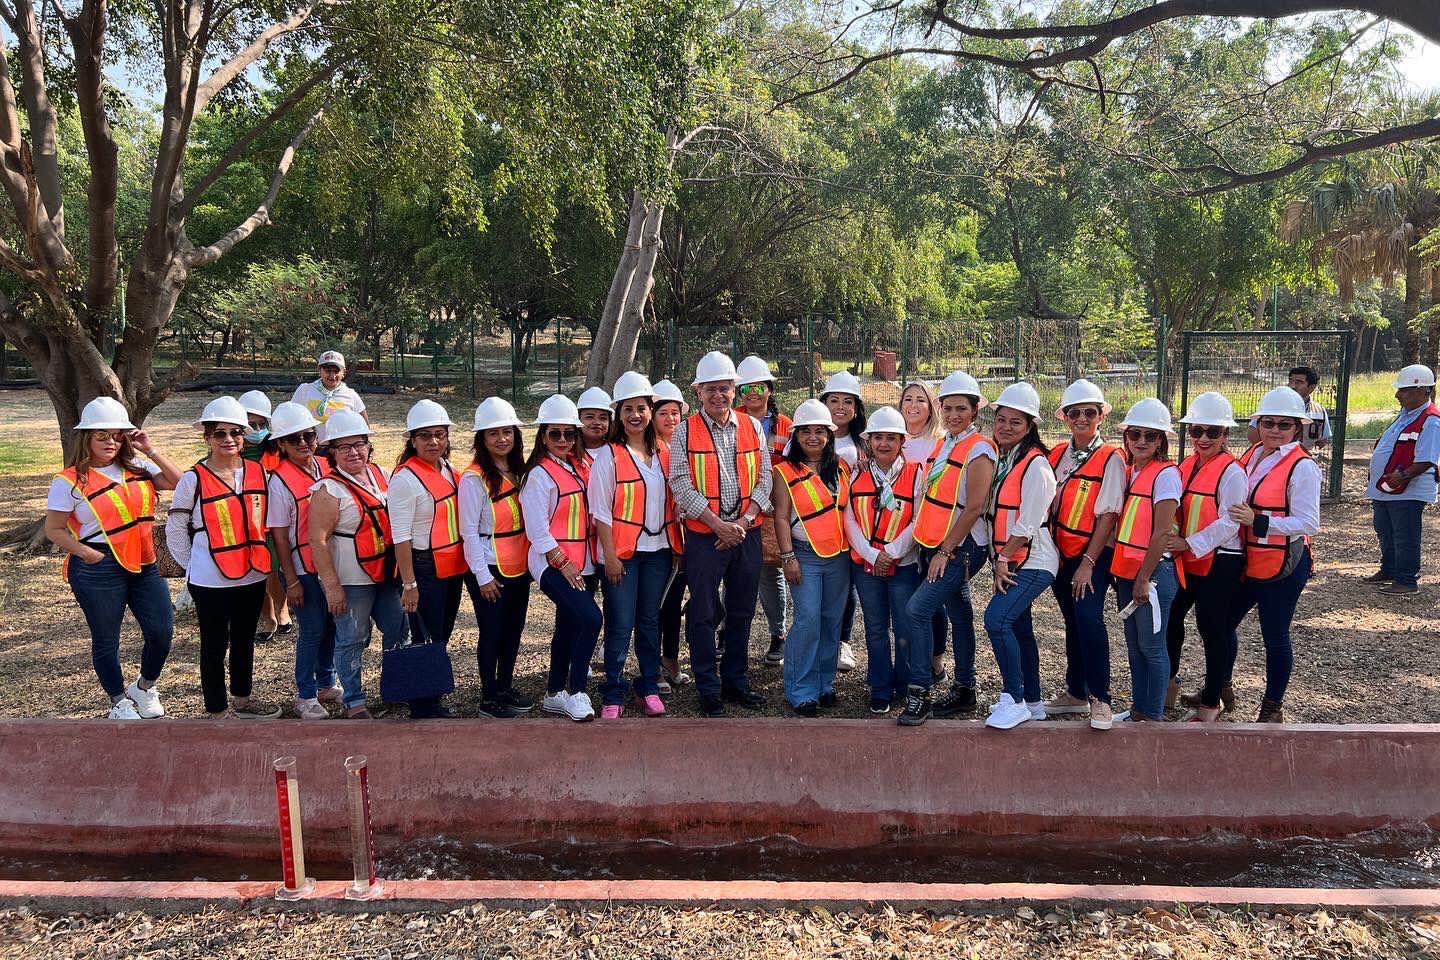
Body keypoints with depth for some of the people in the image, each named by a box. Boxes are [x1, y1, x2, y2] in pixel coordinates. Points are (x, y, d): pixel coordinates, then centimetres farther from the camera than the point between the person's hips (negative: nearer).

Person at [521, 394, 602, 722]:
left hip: (577, 563, 8)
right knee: (591, 618, -21)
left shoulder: (574, 468, 13)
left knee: (568, 627, 14)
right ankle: (575, 693, -10)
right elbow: (537, 529, -15)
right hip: (552, 563, -8)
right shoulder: (539, 474, -11)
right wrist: (563, 562, -16)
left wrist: (577, 563, 10)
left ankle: (555, 695, 27)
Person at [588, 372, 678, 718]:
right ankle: (613, 696, 7)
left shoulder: (662, 452, 9)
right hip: (623, 552, -4)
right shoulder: (608, 456, -5)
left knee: (650, 620, 12)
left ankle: (649, 687, 23)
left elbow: (672, 502, 13)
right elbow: (601, 511, -8)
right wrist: (610, 556, -13)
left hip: (658, 549, 4)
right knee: (621, 624, -3)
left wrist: (677, 546, 8)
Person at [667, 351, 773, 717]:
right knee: (703, 614, 2)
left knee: (742, 611, 11)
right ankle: (708, 690, 13)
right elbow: (682, 485, -8)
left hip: (746, 532, 3)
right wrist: (719, 525, -14)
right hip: (704, 535, -3)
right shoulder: (685, 432, -2)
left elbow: (764, 480, 5)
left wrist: (743, 522, -8)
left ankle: (735, 681, 25)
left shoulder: (752, 427, 7)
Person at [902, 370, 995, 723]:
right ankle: (964, 690, 23)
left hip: (961, 548, -7)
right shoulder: (940, 446, 10)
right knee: (959, 615, 14)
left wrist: (945, 551, -14)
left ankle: (919, 692, -8)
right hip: (935, 545, 7)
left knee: (918, 609, -15)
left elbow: (973, 509, -15)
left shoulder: (979, 450, -12)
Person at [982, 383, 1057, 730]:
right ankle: (1032, 701, 27)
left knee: (996, 618, -22)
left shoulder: (1036, 466, -15)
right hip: (1005, 561, 9)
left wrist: (1003, 560, -12)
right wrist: (998, 561, 7)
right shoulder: (997, 460, 9)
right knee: (1019, 628, 14)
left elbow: (1027, 525, -17)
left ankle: (1015, 700, -11)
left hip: (1032, 562, -8)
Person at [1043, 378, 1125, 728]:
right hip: (1061, 553, 5)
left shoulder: (1111, 459, -7)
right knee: (1073, 622, 13)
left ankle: (1100, 699, -9)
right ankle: (1076, 693, 25)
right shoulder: (1056, 455, 8)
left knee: (1088, 617, -19)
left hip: (1093, 555, -5)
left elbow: (1108, 515, -11)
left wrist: (1088, 563, -15)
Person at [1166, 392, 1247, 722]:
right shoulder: (1186, 466, 9)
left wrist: (1190, 543, -23)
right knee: (1170, 618, 15)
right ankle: (1168, 682, 34)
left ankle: (1211, 702, 15)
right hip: (1185, 560, 7)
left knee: (1213, 629, 3)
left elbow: (1229, 522, -19)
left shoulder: (1232, 473, -12)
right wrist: (1173, 541, 1)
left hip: (1218, 563, -7)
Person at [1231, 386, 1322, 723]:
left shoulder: (1302, 467, -14)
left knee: (1275, 637, 5)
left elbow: (1308, 523, -19)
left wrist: (1257, 521, -26)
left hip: (1283, 567, -7)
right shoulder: (1250, 456, 7)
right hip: (1246, 562, 7)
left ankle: (1272, 708, 22)